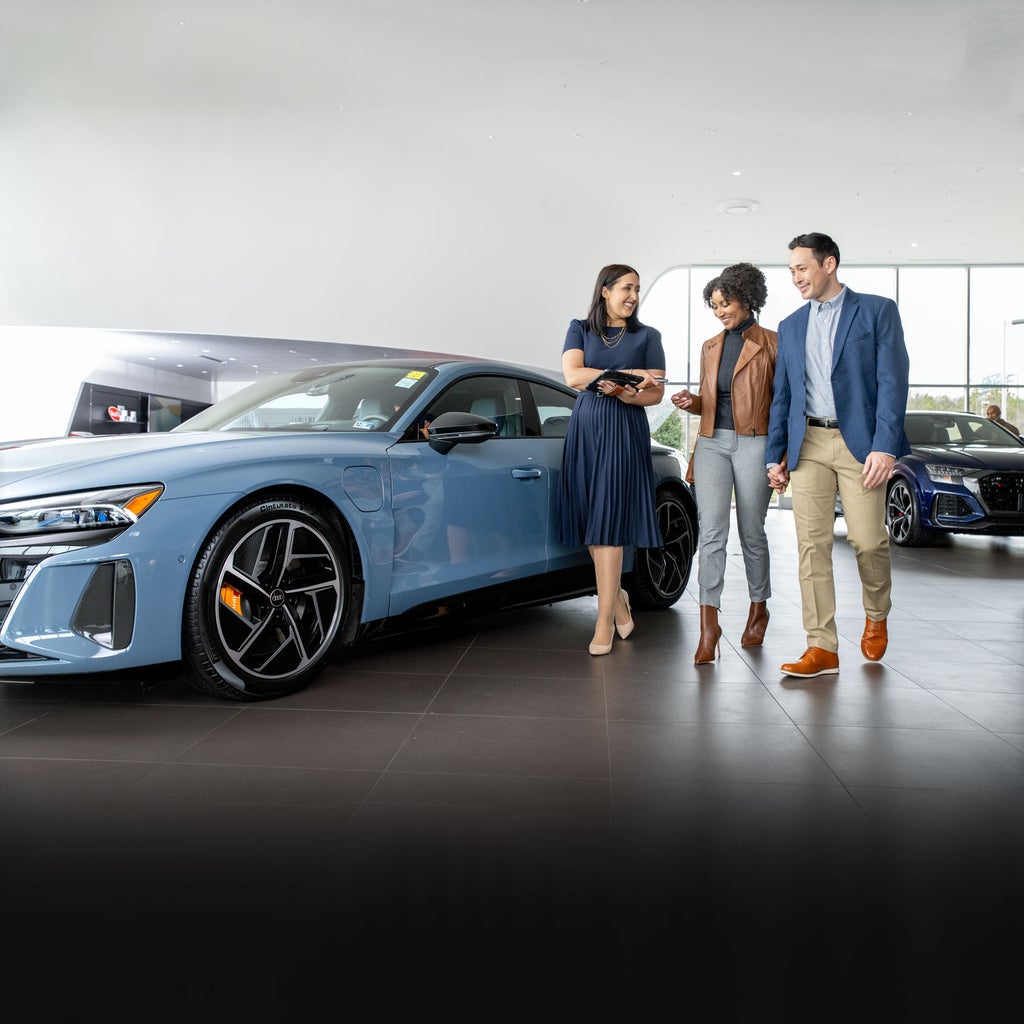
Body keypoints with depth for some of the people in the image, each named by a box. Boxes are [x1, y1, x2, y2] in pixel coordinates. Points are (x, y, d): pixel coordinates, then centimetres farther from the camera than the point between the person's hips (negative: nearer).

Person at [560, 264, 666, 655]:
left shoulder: (647, 336, 9)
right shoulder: (580, 329, 9)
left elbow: (655, 393, 4)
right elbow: (573, 376, -7)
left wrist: (623, 392, -16)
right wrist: (630, 374, -11)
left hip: (625, 432, -2)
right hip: (585, 428, 2)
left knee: (608, 523, -9)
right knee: (591, 522, 2)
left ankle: (605, 620, -7)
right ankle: (616, 596, 23)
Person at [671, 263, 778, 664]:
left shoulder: (771, 344, 0)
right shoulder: (710, 347, 16)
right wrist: (691, 402, -1)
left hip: (753, 444, -3)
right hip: (712, 443, 4)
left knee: (751, 532, 7)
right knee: (711, 530, -9)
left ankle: (759, 610, 28)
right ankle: (709, 624, -13)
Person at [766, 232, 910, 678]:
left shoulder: (877, 310, 4)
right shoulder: (790, 326, 17)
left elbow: (893, 380, -5)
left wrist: (884, 445, -14)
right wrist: (775, 454, 10)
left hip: (859, 441, -3)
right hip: (807, 444, 4)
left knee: (867, 540, -5)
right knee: (812, 545, -3)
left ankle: (876, 615, 26)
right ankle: (822, 648, 1)